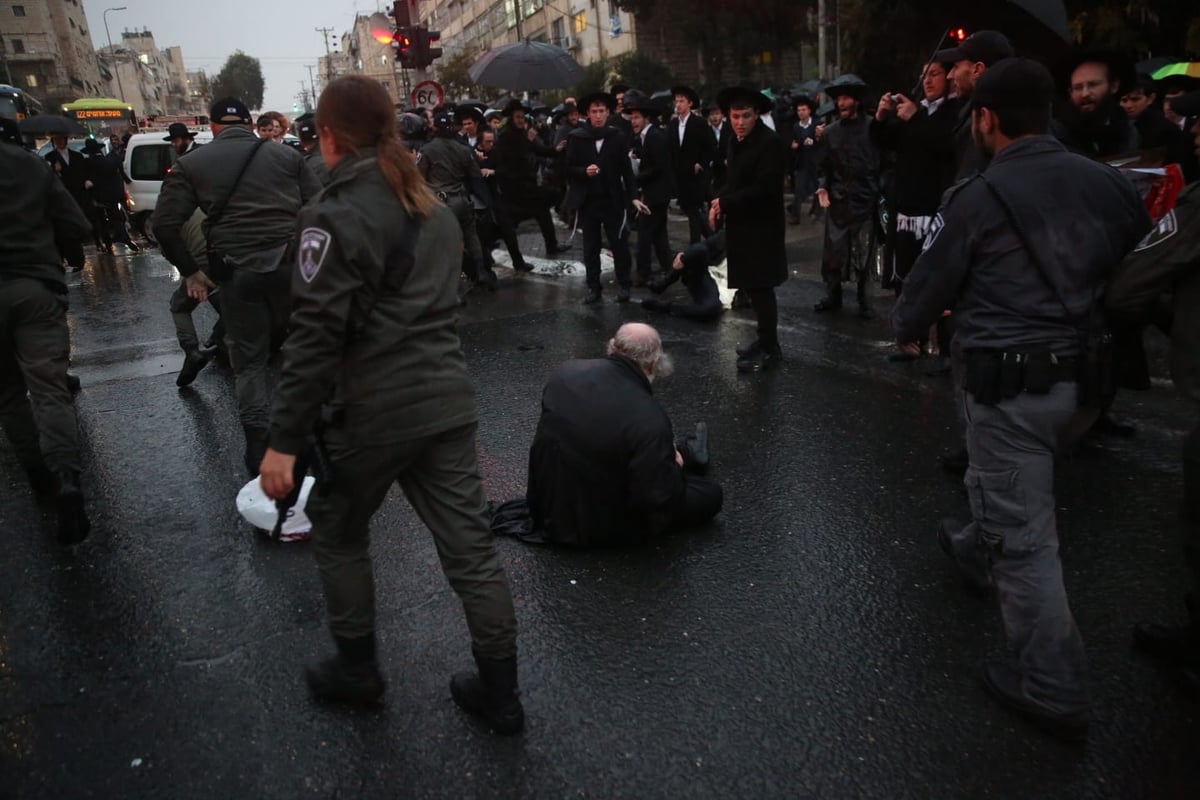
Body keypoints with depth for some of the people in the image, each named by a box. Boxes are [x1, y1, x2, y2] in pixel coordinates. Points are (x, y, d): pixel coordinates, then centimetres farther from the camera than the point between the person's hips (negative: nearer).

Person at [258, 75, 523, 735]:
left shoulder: (336, 216, -12)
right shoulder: (432, 207, 12)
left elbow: (314, 338, -17)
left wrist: (284, 441, -14)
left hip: (373, 410, -6)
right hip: (447, 399, 6)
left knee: (337, 532, 20)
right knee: (469, 545, 9)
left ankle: (356, 669, 33)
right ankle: (499, 693, 20)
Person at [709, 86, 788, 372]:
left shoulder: (770, 143, -18)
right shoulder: (737, 141, 9)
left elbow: (763, 189, -23)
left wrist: (724, 202, -17)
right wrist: (718, 204, -2)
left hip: (761, 227, -8)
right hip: (743, 225, 8)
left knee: (761, 288, -4)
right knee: (752, 287, 15)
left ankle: (770, 349, 7)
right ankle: (765, 339, 29)